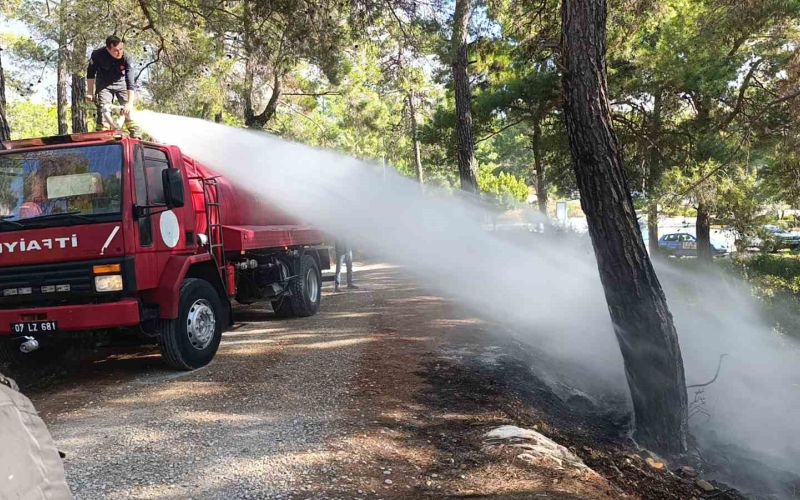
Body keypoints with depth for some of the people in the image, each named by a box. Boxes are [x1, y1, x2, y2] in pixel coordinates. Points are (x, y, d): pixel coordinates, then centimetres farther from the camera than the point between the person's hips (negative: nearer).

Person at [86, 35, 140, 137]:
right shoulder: (98, 55, -24)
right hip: (104, 85, 0)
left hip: (121, 83, 0)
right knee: (103, 110, -10)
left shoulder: (126, 58, -28)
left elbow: (130, 82, -33)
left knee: (128, 110, -11)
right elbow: (90, 73, -7)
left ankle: (136, 137, -9)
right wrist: (90, 92, -6)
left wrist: (130, 103, -43)